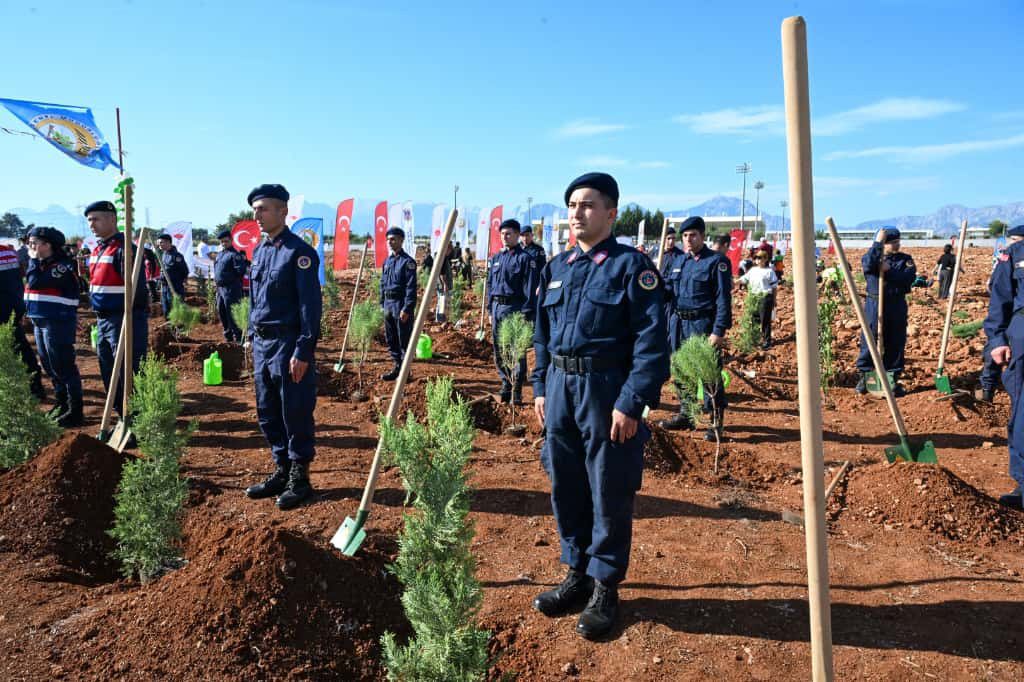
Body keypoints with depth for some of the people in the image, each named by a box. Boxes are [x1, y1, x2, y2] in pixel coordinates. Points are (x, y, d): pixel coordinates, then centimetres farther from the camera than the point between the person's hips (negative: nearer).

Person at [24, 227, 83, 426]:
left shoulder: (62, 266, -16)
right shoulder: (42, 264, 13)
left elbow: (35, 283, -23)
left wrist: (33, 260, -12)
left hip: (58, 323, -10)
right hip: (40, 322, 10)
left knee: (64, 366, -6)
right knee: (49, 366, 17)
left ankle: (75, 411, 1)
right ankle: (62, 403, 30)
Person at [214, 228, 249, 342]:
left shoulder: (234, 255, -11)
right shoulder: (220, 254, 17)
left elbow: (240, 271, -16)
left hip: (231, 289, -9)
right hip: (220, 288, 10)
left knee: (231, 314, -8)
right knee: (221, 312, 15)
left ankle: (237, 336, 1)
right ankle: (228, 334, 27)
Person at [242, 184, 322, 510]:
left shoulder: (299, 252, -12)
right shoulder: (259, 251, 13)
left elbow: (310, 306, -16)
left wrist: (303, 351, -19)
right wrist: (252, 338, 16)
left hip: (288, 344, -8)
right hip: (262, 344, 8)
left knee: (296, 415, 1)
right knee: (268, 413, 15)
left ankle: (299, 480, 13)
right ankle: (282, 471, 28)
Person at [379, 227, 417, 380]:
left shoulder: (407, 261, -10)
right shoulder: (387, 261, 13)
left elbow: (411, 287, -15)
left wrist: (407, 309, -19)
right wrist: (383, 303, 15)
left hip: (401, 305, -8)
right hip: (388, 305, 8)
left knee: (404, 339, -1)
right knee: (390, 339, 13)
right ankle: (397, 366, 23)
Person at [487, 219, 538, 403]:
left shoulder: (525, 258, -5)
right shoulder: (496, 257, 15)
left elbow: (530, 288, -9)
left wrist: (527, 314, -15)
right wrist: (490, 310, 14)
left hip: (514, 308, -7)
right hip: (497, 307, 7)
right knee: (498, 349, 11)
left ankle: (517, 390, 0)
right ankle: (506, 383, 24)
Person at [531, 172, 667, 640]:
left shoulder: (631, 265, -7)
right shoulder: (556, 268, 12)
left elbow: (651, 341, -13)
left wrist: (632, 402, -18)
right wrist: (540, 388, 12)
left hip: (607, 391, -6)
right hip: (560, 388, 6)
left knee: (609, 493, 5)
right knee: (565, 487, 14)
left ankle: (605, 588, 22)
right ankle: (577, 574, 32)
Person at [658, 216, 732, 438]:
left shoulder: (716, 261, -7)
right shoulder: (680, 261, 14)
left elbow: (723, 299, -12)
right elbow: (670, 289, 23)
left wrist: (719, 331, -18)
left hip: (702, 325, -7)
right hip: (678, 324, 7)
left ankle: (716, 422, 8)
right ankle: (685, 414, 29)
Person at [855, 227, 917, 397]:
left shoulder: (905, 259, 6)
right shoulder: (872, 256, 3)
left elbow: (910, 277, -12)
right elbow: (867, 265, -23)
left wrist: (889, 271, -19)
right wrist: (877, 243, -21)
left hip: (897, 305, 2)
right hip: (874, 303, -1)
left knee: (896, 343, 6)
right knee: (869, 340, 0)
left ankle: (894, 379, 17)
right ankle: (864, 376, 11)